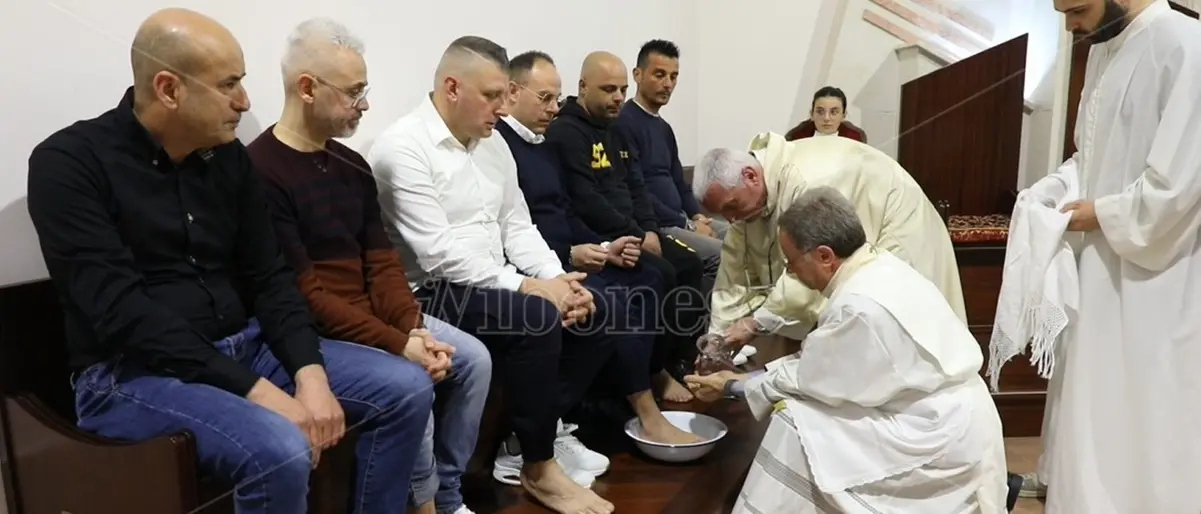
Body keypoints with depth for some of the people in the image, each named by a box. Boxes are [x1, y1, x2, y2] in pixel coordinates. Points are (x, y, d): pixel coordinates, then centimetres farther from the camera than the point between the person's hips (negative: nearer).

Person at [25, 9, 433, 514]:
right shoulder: (68, 162, -11)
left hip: (244, 345, 6)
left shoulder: (228, 156, 6)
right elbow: (120, 311, -21)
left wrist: (310, 373, -12)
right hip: (131, 372, -5)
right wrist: (255, 390, -25)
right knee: (280, 450, -33)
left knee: (407, 389, -7)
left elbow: (269, 276, 5)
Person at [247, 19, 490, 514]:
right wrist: (398, 344, -23)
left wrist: (414, 327, -12)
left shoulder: (352, 165, 9)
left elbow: (382, 262, 6)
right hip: (316, 330, -8)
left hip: (373, 312, 8)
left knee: (473, 358, -4)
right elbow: (303, 294, -20)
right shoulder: (261, 171, -16)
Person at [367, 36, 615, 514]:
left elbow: (517, 225, 9)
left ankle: (538, 429, 8)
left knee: (590, 309, -7)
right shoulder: (402, 148, -15)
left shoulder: (492, 143, 10)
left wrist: (558, 278, -9)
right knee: (538, 319, -28)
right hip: (431, 293, -8)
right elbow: (438, 254, -22)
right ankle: (539, 468, -9)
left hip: (497, 284, 8)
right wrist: (527, 286, -23)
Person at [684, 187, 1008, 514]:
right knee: (800, 411, 5)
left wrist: (733, 387, -1)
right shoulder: (877, 267, 0)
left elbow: (809, 380, -14)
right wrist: (752, 377, 7)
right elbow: (821, 360, 8)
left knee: (797, 426, -14)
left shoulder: (862, 306, -28)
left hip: (943, 442, -9)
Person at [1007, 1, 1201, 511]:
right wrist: (1047, 194, 1)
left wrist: (1101, 214, -12)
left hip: (1150, 275, -8)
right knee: (1091, 393, 19)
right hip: (1101, 267, 9)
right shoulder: (1103, 49, 10)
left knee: (1142, 407, 2)